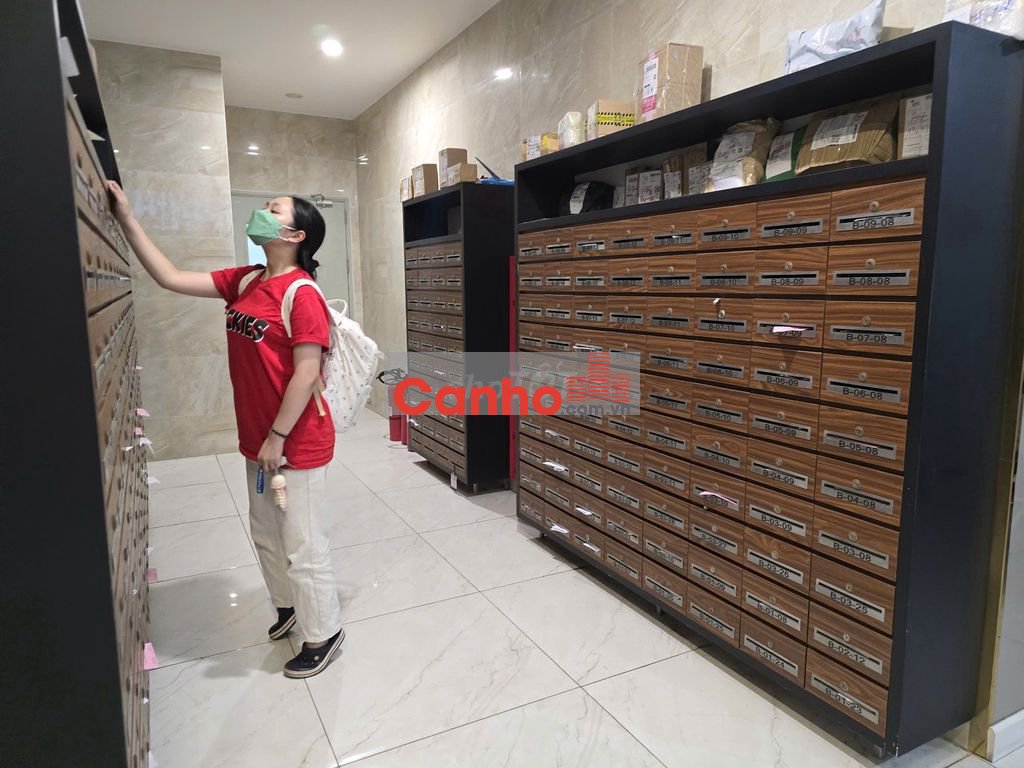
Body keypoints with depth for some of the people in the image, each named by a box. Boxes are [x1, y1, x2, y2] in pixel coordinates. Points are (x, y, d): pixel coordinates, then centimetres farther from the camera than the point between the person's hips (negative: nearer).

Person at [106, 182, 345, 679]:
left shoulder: (302, 294, -19)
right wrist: (126, 219, 4)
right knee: (266, 536, 23)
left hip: (297, 445, -8)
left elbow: (306, 373, -21)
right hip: (258, 441, 9)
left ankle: (323, 633, 25)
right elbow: (170, 279, 7)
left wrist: (278, 437, -18)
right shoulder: (244, 282, 6)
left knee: (304, 547, 5)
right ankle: (289, 605, 45)